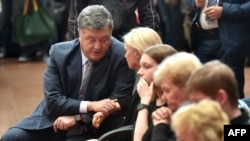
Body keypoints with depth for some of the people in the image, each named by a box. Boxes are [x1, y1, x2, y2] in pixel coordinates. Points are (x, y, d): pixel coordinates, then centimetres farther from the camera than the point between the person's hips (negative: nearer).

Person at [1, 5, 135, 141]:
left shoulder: (122, 56, -14)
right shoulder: (59, 52, -8)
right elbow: (52, 100, -11)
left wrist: (77, 117, -19)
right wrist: (90, 105, -25)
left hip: (92, 129, -3)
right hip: (54, 122, 3)